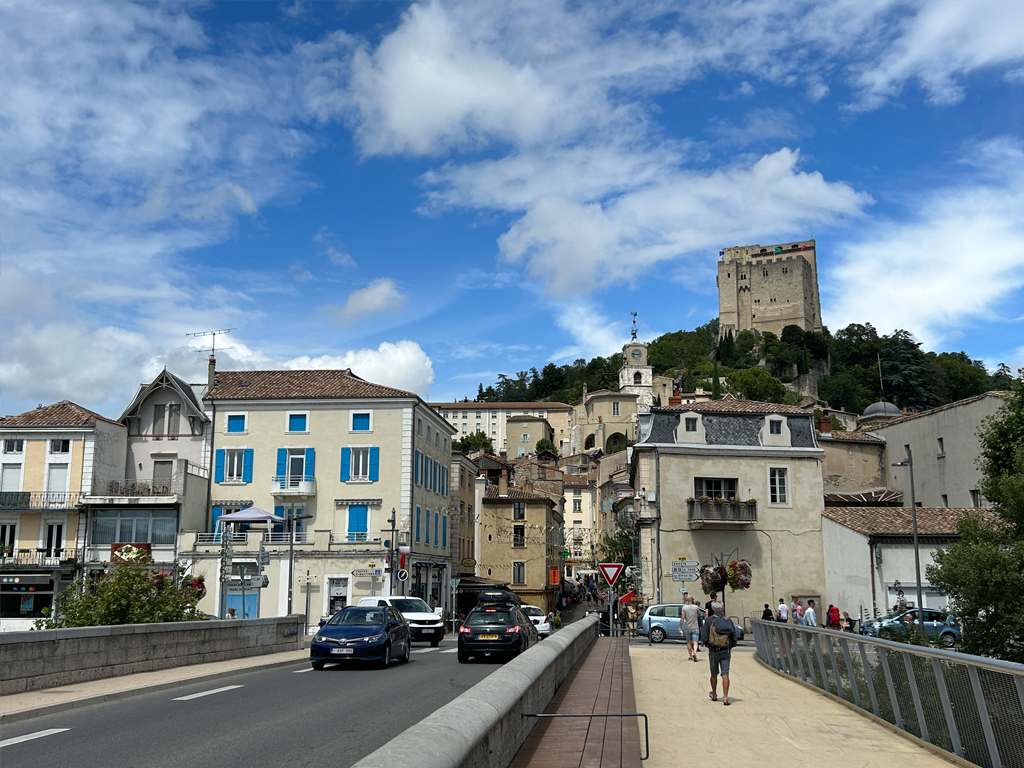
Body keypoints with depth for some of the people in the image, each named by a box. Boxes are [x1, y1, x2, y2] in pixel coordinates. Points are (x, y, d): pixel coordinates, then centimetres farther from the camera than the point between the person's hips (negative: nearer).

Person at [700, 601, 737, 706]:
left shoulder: (709, 620, -7)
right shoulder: (729, 621, 2)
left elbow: (704, 637, -8)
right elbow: (734, 639, 4)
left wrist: (707, 644, 11)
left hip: (713, 651, -1)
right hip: (726, 652, 1)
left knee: (714, 674, 15)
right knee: (725, 674, -3)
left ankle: (714, 695, 32)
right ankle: (725, 698, -13)